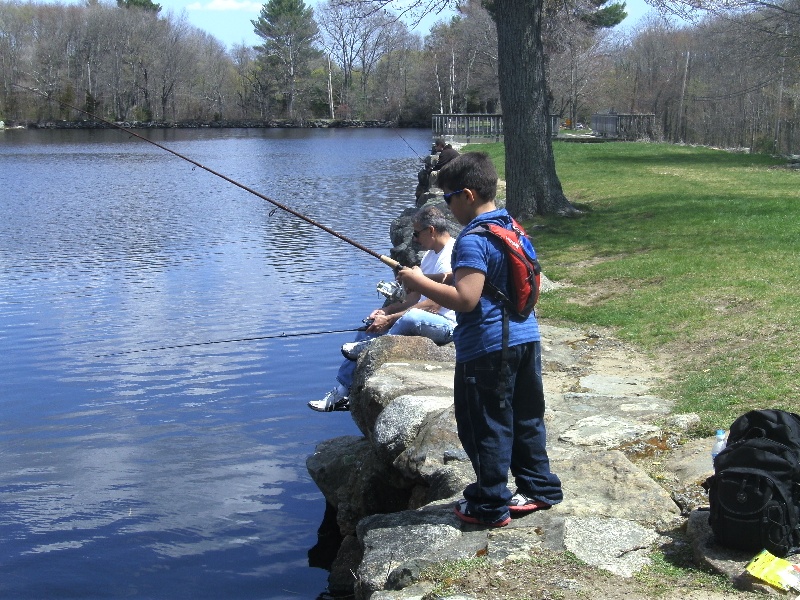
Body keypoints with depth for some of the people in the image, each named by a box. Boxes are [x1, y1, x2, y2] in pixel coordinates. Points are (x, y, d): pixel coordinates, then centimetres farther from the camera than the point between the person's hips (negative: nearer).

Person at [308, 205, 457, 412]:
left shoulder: (451, 256, -18)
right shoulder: (431, 254, 16)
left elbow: (433, 305, -23)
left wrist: (390, 319, -21)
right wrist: (386, 311, 4)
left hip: (448, 324, -10)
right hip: (422, 319, 10)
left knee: (411, 317, -40)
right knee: (369, 327, 3)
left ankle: (371, 348, -13)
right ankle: (341, 393, 3)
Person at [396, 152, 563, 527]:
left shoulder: (472, 241, -19)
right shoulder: (513, 229, 10)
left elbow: (465, 299, -27)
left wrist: (420, 283, -17)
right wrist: (443, 282, 16)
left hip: (487, 349, -9)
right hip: (526, 339, 9)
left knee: (486, 427, 3)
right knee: (526, 417, 19)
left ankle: (490, 506, 13)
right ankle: (539, 488, 29)